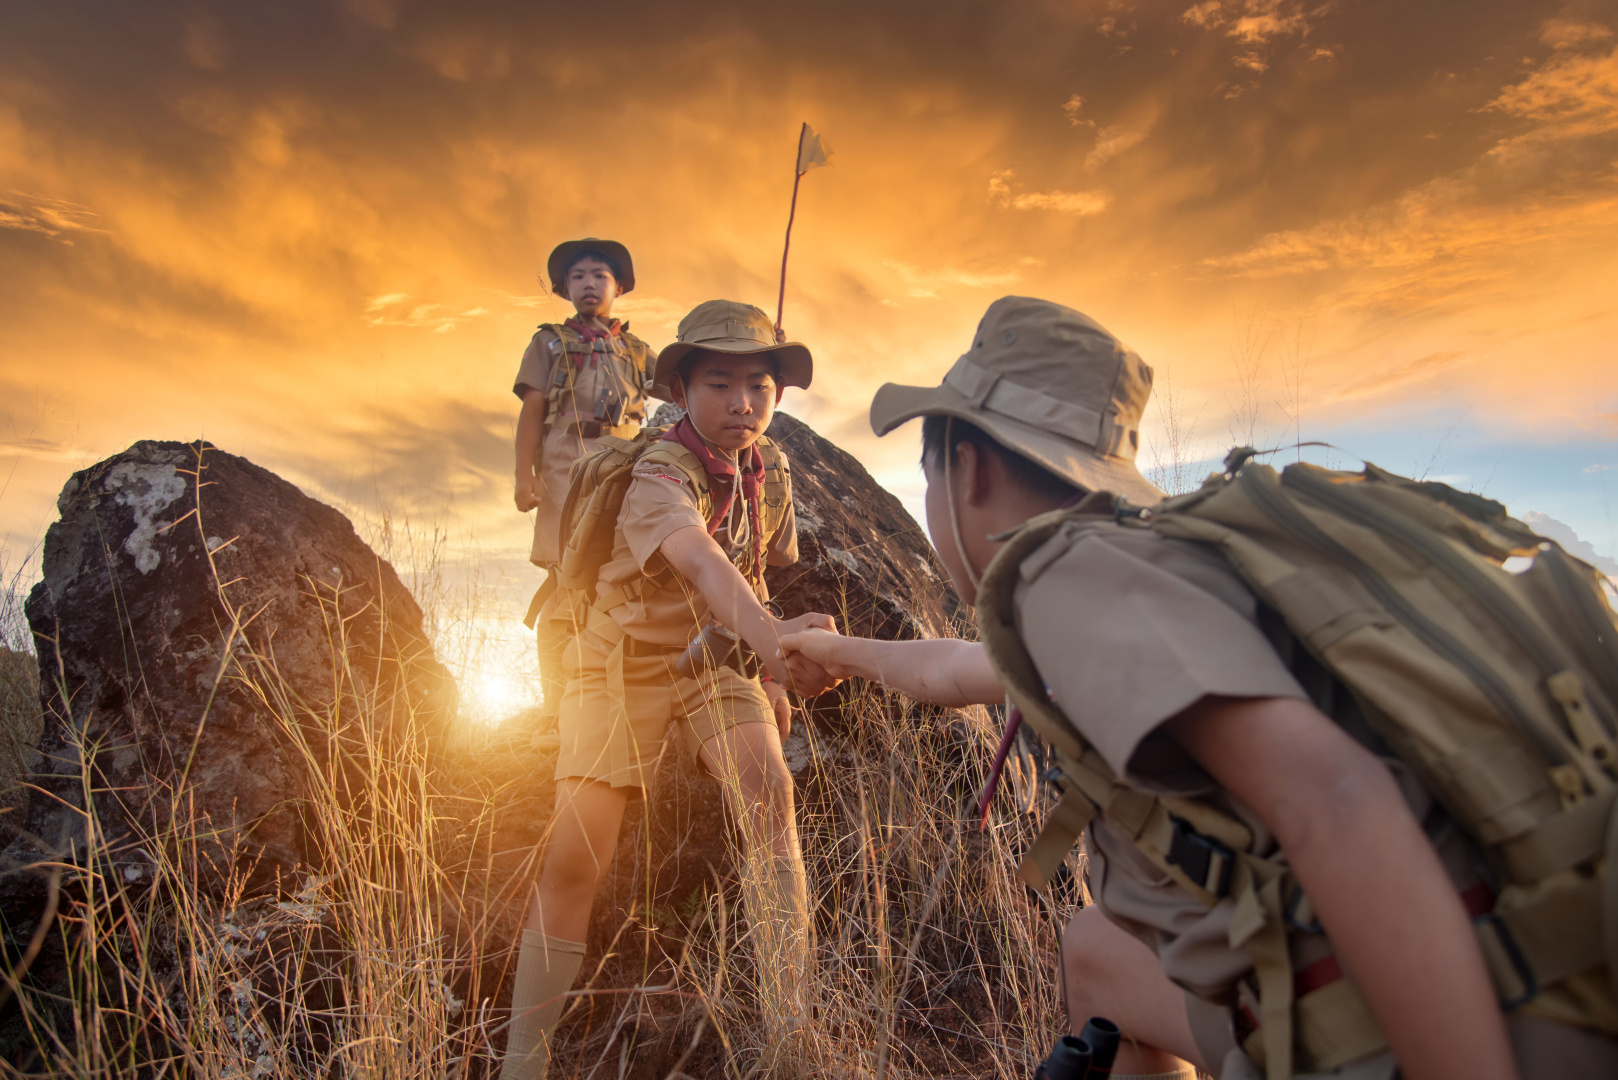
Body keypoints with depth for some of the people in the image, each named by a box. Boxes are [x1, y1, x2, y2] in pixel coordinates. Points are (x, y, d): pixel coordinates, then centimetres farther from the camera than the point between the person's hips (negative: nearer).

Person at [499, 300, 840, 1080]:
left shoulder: (770, 471, -5)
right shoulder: (657, 475, -26)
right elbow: (702, 562, -48)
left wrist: (771, 673, 4)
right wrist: (771, 634, -66)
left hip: (717, 655, 4)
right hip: (625, 660, -4)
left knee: (768, 789, -23)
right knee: (575, 855, -9)